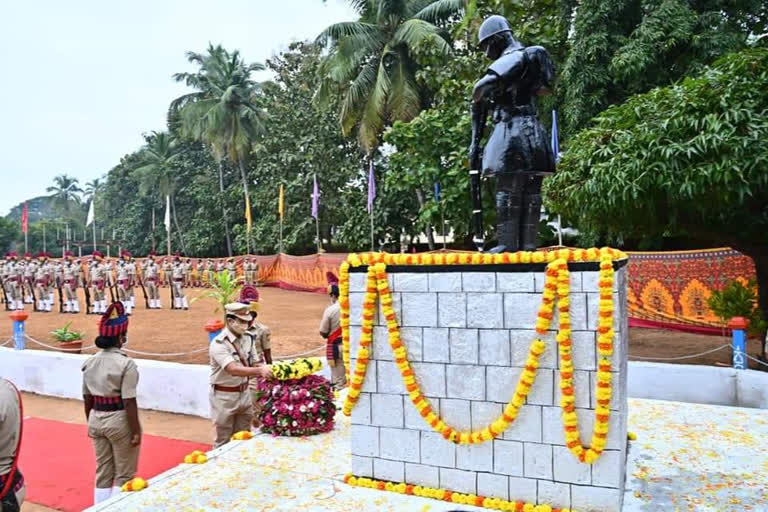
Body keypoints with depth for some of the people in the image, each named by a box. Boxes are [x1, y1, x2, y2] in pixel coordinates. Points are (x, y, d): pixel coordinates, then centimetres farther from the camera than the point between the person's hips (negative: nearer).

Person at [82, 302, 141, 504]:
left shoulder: (90, 362, 1)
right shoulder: (126, 364, -19)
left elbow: (87, 398, 9)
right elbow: (129, 402, -19)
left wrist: (90, 423, 21)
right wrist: (136, 431, -12)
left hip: (96, 419, 6)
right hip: (119, 420, -6)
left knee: (103, 472, 20)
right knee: (124, 474, 10)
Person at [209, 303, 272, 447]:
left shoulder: (247, 339, 1)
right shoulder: (218, 343, -21)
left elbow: (253, 364, 5)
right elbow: (233, 369, -33)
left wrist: (265, 369, -17)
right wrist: (259, 371, -45)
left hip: (244, 393, 6)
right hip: (224, 397, -6)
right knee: (223, 440, 9)